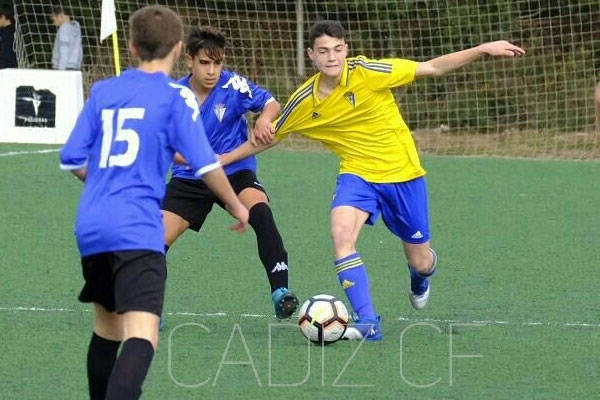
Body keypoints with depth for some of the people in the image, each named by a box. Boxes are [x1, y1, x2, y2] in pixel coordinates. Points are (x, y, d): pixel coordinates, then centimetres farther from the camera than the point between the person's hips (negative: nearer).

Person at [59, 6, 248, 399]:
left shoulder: (103, 91, 12)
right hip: (137, 230, -6)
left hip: (91, 228, 6)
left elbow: (73, 160, 12)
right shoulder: (176, 96, -1)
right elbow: (205, 164, -3)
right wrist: (236, 206, 14)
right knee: (142, 337, -18)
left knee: (107, 325, 26)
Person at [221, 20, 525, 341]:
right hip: (357, 173, 1)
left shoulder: (366, 73, -17)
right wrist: (223, 159, 9)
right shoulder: (304, 102, -7)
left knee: (419, 262, 7)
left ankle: (421, 277, 48)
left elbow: (432, 68, -14)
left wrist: (484, 49, -21)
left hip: (402, 173, -1)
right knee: (341, 233, -29)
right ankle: (367, 323, -23)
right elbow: (268, 137, 10)